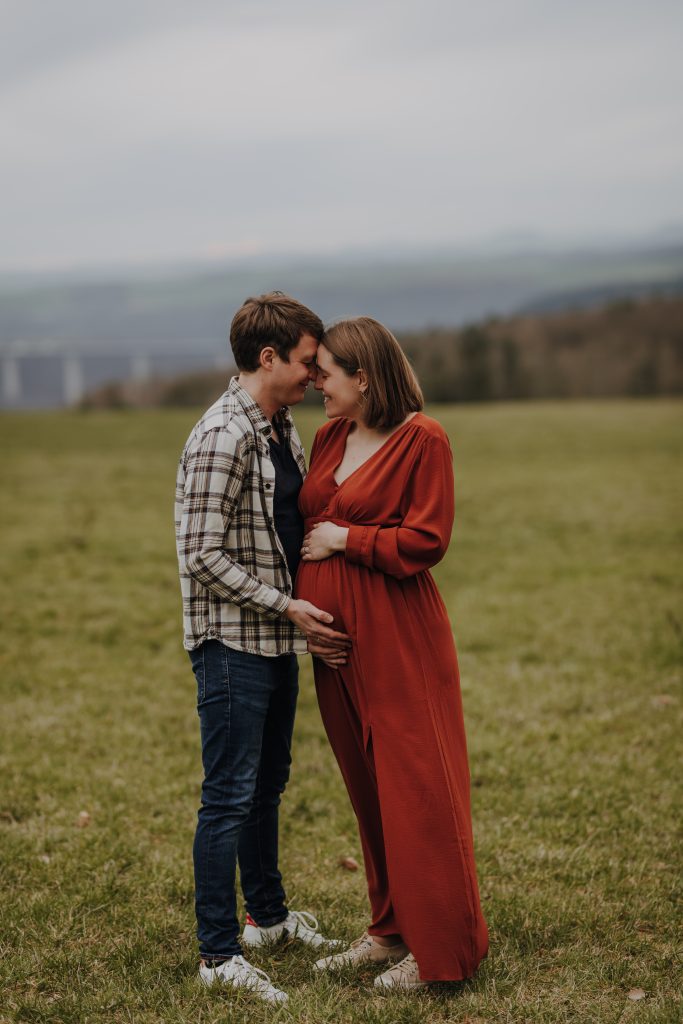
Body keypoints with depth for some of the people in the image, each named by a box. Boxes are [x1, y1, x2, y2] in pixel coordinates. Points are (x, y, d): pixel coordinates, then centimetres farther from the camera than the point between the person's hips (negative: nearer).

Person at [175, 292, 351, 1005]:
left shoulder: (283, 430, 12)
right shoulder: (222, 437, -18)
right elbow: (204, 555, -20)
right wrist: (285, 607, -19)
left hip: (276, 639, 9)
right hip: (232, 642, -9)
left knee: (266, 784, 20)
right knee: (230, 796, -3)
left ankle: (267, 913, 35)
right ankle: (218, 953, 5)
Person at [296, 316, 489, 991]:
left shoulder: (422, 439, -10)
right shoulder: (329, 436, 12)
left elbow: (425, 542, -14)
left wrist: (345, 539, -10)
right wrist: (306, 611, 4)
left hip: (397, 637, -7)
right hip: (336, 635, 7)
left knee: (414, 788, -2)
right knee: (365, 786, 14)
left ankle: (440, 950, 9)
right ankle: (390, 929, 26)